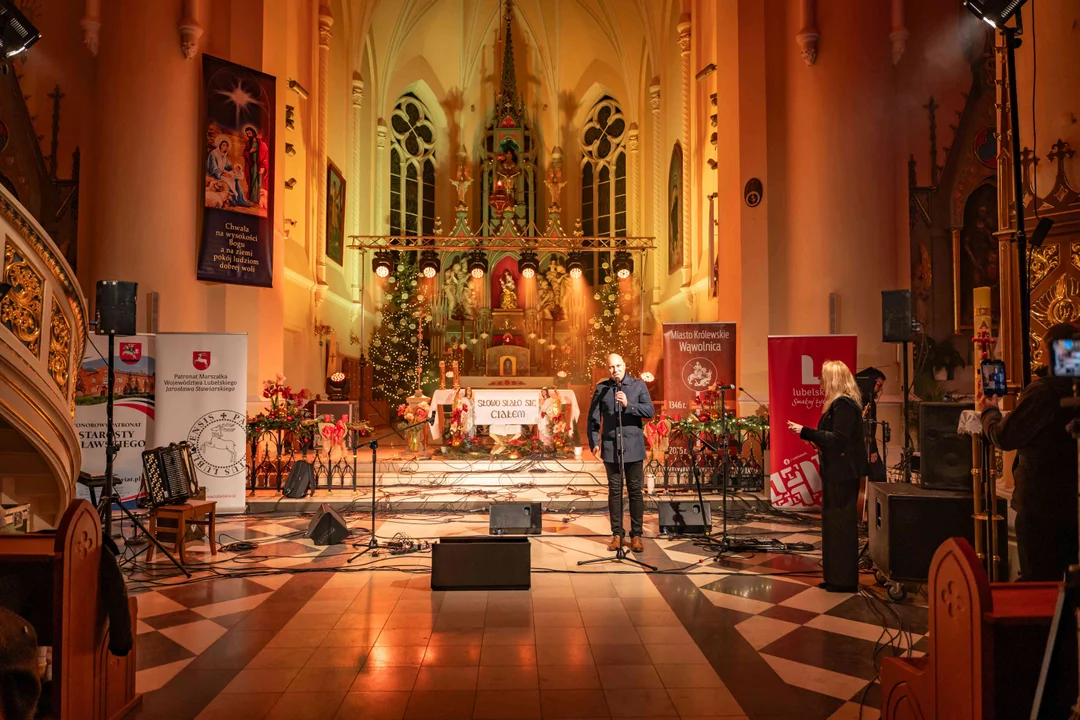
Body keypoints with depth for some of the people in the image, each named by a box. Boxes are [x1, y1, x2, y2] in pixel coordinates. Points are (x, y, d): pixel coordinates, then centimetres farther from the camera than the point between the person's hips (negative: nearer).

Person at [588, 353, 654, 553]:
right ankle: (617, 534, 15)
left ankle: (636, 535, 12)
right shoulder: (601, 388, 4)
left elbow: (649, 411, -8)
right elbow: (593, 417, 5)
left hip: (633, 447, -1)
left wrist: (628, 404, -21)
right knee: (614, 491, 6)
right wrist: (594, 442, -3)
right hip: (611, 448, 1)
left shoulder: (638, 385, 2)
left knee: (635, 491, 3)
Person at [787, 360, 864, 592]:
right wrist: (808, 434, 11)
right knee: (834, 523, 15)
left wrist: (806, 432, -22)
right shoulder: (840, 403, 15)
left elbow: (837, 438, -24)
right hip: (838, 471, 11)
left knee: (841, 524, -4)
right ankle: (837, 576, 24)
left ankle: (844, 580, 4)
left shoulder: (844, 404, -17)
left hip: (843, 473, -11)